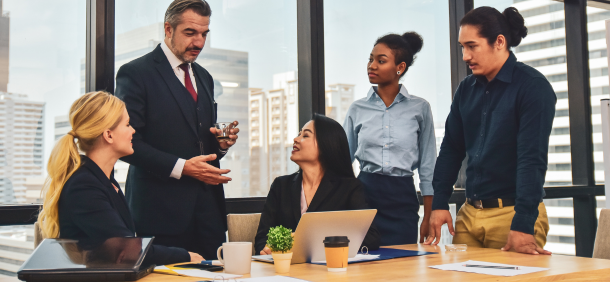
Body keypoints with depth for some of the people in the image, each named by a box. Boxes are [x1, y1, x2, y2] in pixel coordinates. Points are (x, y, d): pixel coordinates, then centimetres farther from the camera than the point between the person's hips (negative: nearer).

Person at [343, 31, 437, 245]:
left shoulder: (419, 108, 4)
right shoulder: (357, 110, 7)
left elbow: (427, 169, 5)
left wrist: (428, 218, 2)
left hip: (403, 198, -1)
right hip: (365, 194, 1)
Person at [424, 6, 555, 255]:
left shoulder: (533, 86, -10)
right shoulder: (466, 89, 9)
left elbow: (533, 159, -18)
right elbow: (451, 148, 12)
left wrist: (523, 225, -24)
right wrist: (439, 204, 3)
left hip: (514, 213, -5)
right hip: (469, 214, 6)